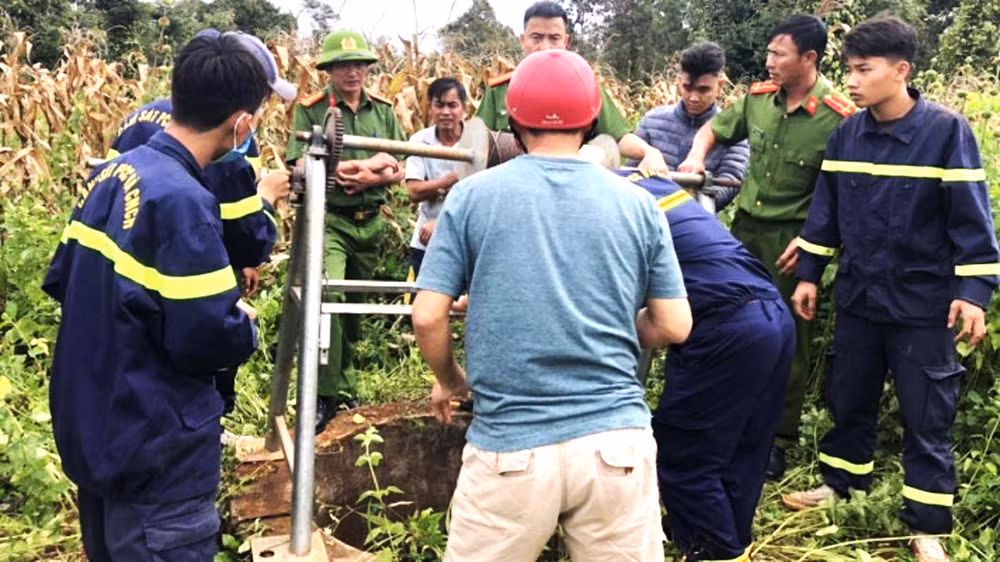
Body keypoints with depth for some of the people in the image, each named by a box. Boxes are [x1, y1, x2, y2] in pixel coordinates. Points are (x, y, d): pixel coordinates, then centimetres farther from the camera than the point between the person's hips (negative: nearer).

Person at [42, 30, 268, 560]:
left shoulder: (107, 176, 3)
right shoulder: (182, 200, -24)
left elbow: (61, 281, 14)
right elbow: (208, 341, -23)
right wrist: (244, 323, -3)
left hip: (89, 433, 9)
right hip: (155, 456, -9)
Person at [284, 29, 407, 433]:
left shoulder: (382, 111, 9)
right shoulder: (310, 111, -3)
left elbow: (398, 171, 6)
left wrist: (371, 179, -16)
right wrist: (363, 164, -15)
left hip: (370, 222, 5)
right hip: (328, 220, -5)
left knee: (355, 305, 14)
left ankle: (346, 387, 28)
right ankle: (327, 394, -13)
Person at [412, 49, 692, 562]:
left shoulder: (472, 195, -1)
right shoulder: (637, 203, 3)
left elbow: (427, 317, -3)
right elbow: (674, 327, 4)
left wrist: (449, 381, 16)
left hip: (509, 446, -1)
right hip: (617, 442, 1)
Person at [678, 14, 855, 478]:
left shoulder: (838, 118, -16)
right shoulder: (758, 97, 0)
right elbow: (714, 128, 18)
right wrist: (697, 156, -2)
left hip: (792, 237, -5)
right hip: (745, 227, 5)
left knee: (788, 340, 5)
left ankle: (780, 438, 19)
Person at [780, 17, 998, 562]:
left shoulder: (947, 130, -14)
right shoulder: (845, 134, 0)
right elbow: (825, 210, 8)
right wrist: (808, 274, 7)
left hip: (923, 304, -4)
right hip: (858, 297, 5)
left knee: (926, 417, 5)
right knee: (849, 399, 17)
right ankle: (840, 484, 38)